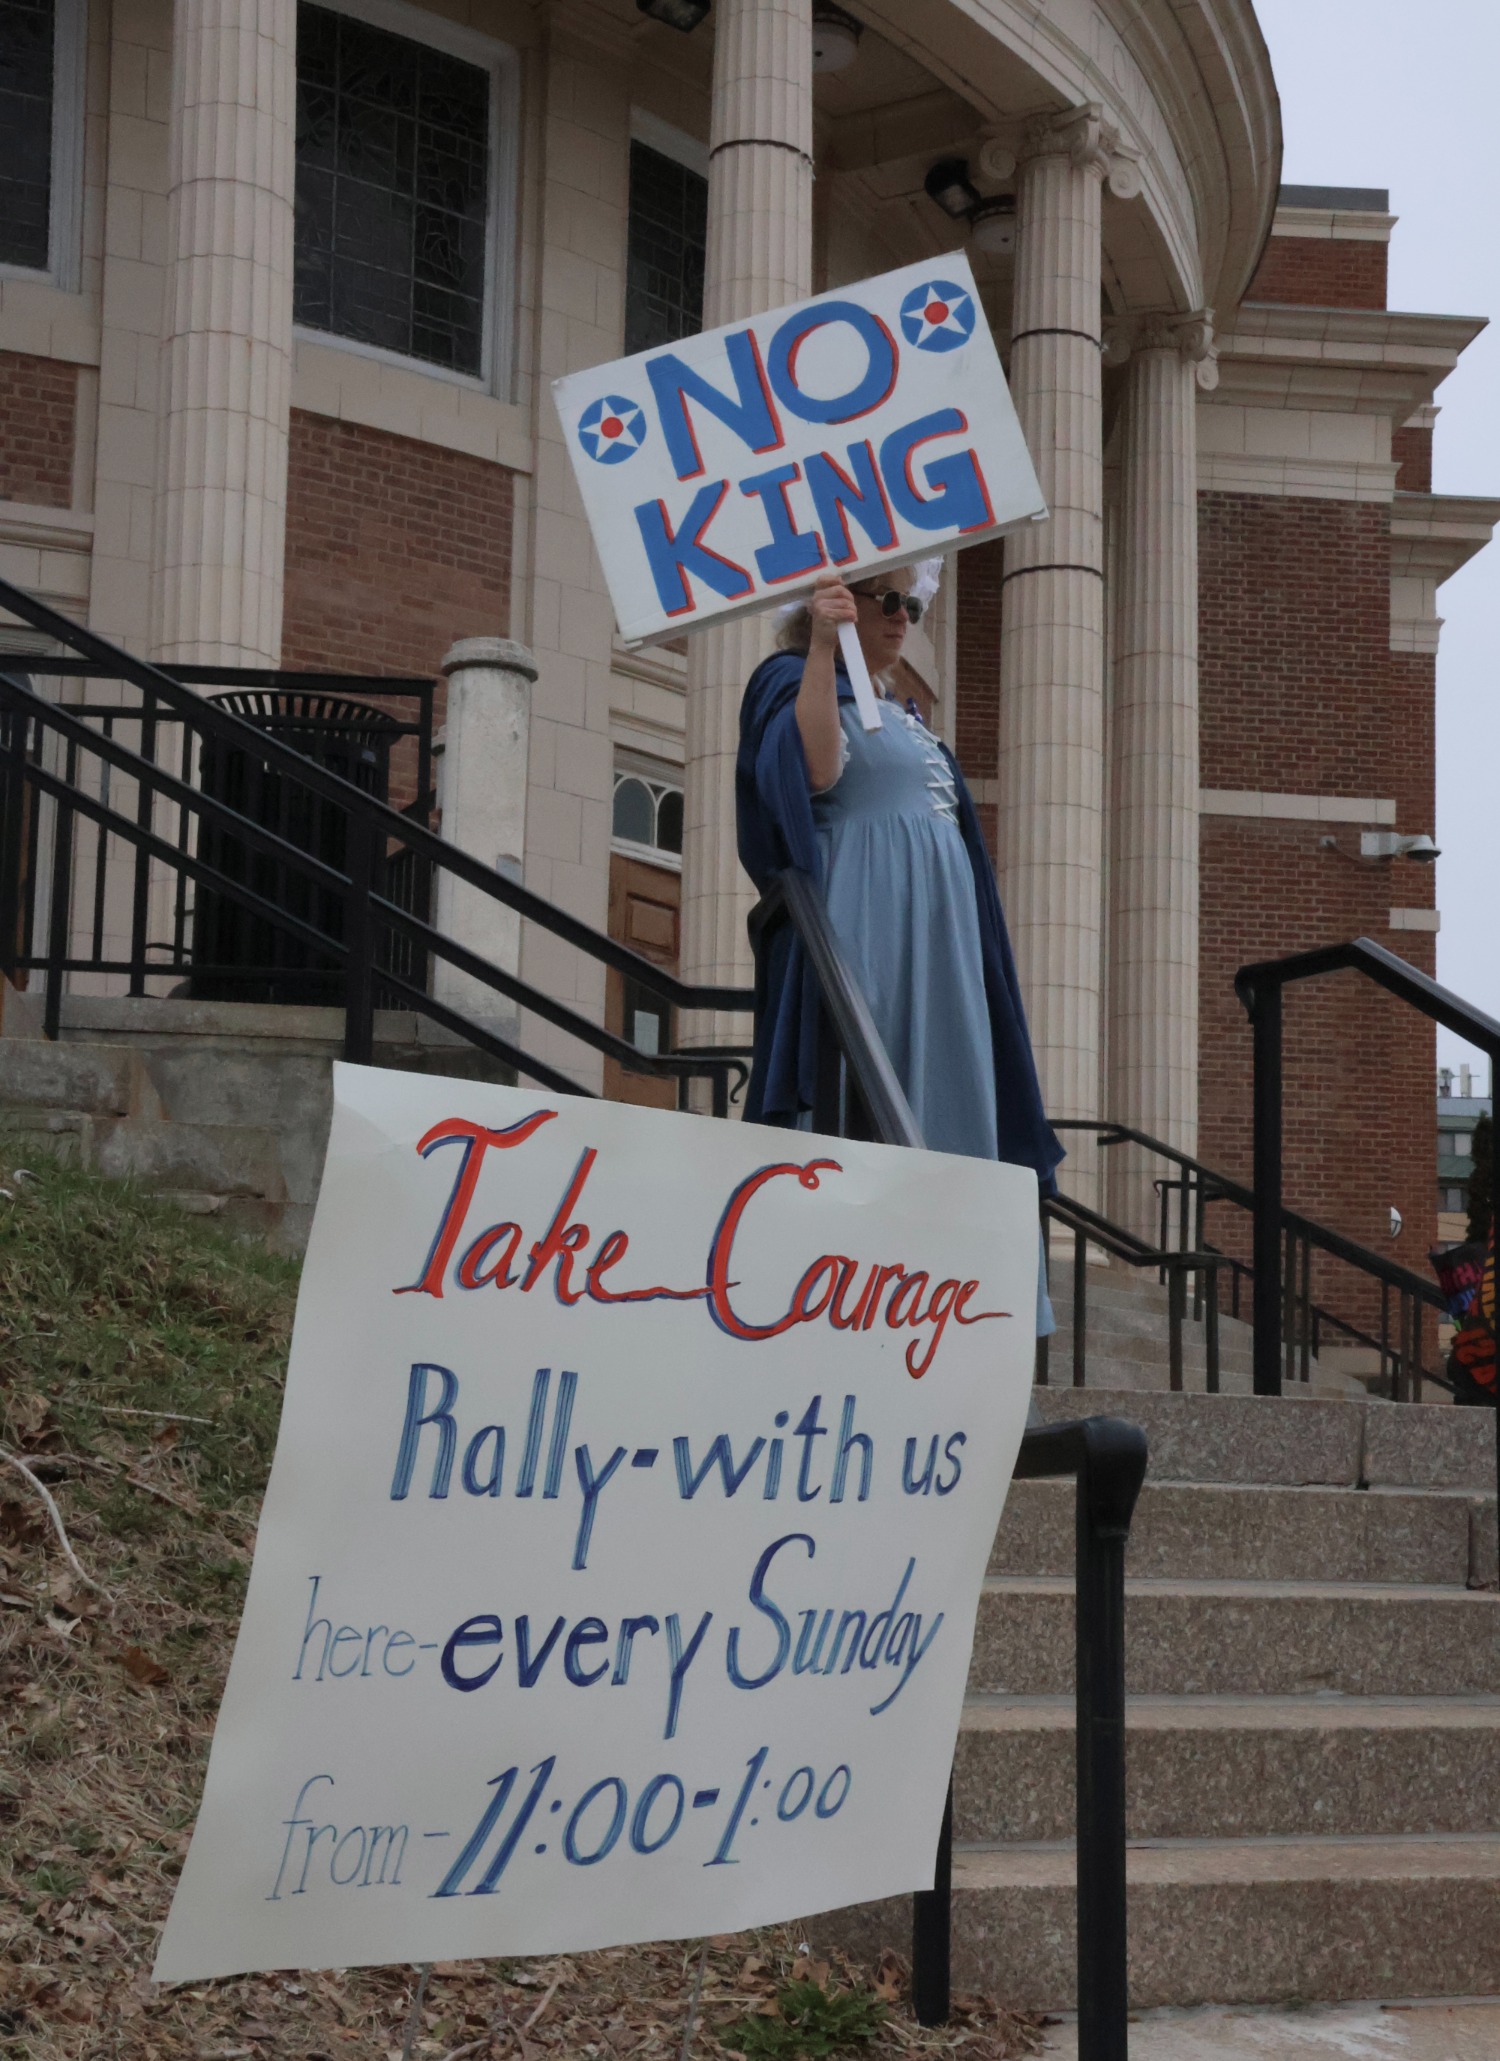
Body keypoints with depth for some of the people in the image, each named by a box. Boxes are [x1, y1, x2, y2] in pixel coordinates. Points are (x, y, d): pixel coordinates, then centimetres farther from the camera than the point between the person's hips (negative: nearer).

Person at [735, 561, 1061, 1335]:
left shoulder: (899, 713, 27)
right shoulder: (793, 679, 1)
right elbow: (815, 771, -20)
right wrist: (823, 646, -24)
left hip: (933, 951, 9)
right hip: (863, 936, -9)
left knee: (935, 1110, 2)